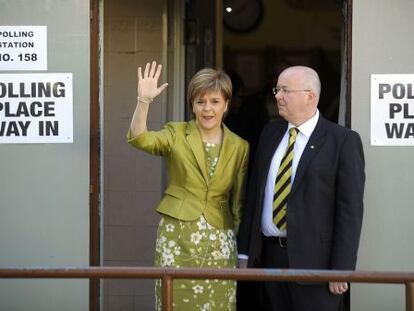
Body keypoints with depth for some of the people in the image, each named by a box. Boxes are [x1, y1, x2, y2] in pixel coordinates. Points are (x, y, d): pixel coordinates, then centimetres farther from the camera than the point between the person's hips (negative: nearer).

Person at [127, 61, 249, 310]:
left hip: (219, 241, 1)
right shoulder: (177, 134, 1)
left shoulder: (240, 147, 4)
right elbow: (139, 139, -18)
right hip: (177, 237, -1)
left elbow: (240, 202, 8)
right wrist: (144, 101, -33)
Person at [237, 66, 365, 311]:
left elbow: (350, 208, -10)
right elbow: (254, 192, 13)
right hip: (268, 254, 5)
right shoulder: (271, 133, 11)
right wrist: (245, 251, 8)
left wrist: (341, 269, -15)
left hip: (314, 258, -5)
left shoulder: (343, 140, -6)